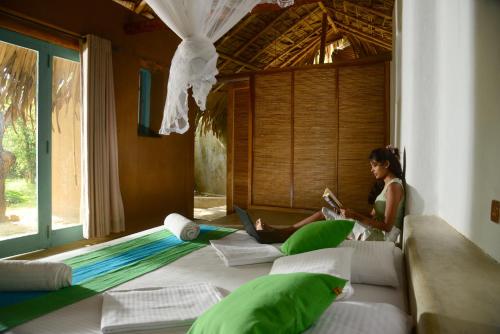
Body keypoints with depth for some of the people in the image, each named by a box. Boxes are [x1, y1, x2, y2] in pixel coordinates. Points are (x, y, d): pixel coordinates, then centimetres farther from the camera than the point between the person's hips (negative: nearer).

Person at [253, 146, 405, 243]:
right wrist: (351, 213, -2)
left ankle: (275, 233, -12)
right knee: (325, 214, -4)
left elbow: (387, 225, -19)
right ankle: (276, 232, -5)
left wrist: (356, 215, -19)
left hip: (382, 236, -8)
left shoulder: (394, 186, -12)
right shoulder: (385, 184, 17)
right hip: (374, 231, 8)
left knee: (324, 214, -15)